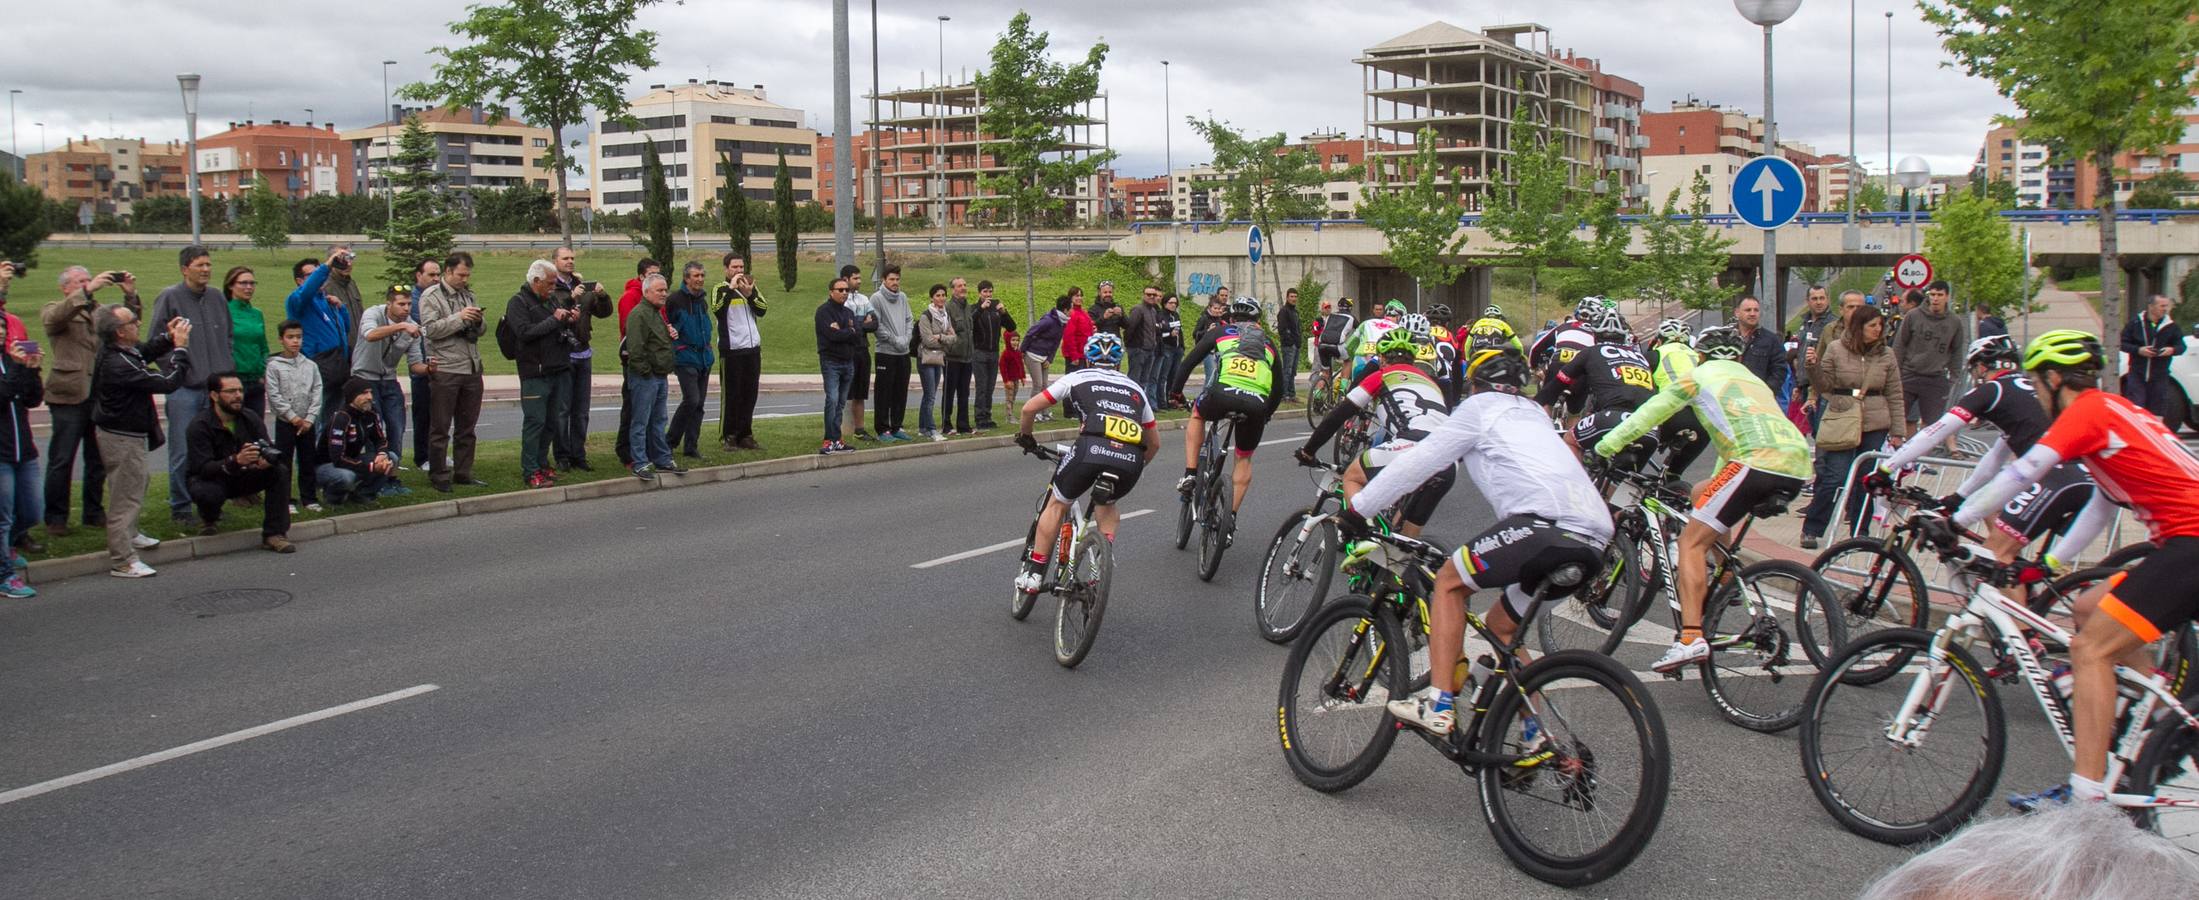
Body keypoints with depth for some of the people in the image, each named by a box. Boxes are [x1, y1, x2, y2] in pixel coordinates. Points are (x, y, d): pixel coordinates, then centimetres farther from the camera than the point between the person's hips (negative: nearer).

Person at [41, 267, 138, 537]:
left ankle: (94, 513, 19)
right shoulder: (53, 311, 4)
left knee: (98, 459, 9)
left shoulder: (101, 310, 19)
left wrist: (130, 295, -8)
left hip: (101, 395, 5)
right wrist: (88, 290, -28)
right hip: (69, 395, -5)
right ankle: (55, 518, 5)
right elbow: (56, 316, -18)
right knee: (61, 460, -2)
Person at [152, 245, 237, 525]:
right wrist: (176, 371, -10)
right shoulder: (169, 298, -4)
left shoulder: (217, 298, 12)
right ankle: (180, 507, 7)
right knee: (183, 453, -2)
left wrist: (227, 370, 11)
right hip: (184, 389, -5)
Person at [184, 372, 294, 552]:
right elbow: (203, 468, -31)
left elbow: (271, 451, -11)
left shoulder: (250, 420, -4)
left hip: (241, 478, 5)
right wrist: (235, 461, -49)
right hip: (210, 480, -5)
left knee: (281, 471, -20)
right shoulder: (199, 427, -20)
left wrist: (267, 459, -39)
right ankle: (209, 518, 1)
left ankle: (274, 534, -20)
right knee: (208, 493, -40)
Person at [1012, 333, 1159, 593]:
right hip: (1131, 460, 3)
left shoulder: (1077, 378, 22)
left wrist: (1024, 437, 36)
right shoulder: (1134, 388, 31)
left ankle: (1033, 575, 17)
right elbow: (1154, 444, 36)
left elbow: (1029, 408, 17)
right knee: (1106, 505, 32)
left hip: (1091, 449, -3)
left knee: (1057, 504, 21)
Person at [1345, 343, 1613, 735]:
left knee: (1449, 580, 6)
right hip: (1593, 538, 8)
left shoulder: (1479, 407, 13)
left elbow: (1417, 463, 10)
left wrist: (1356, 510, 15)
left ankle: (1438, 704, -6)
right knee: (1500, 626, 21)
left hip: (1545, 522, -8)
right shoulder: (1534, 413, 35)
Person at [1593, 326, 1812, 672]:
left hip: (1760, 462, -8)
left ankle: (1691, 638, -21)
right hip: (1798, 466, 8)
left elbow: (1651, 412, 15)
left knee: (1691, 540, -6)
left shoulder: (1701, 375, 16)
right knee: (1703, 497, 30)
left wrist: (1606, 446, 24)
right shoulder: (1754, 381, 36)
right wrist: (1718, 482, 57)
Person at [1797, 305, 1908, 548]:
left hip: (1875, 427, 3)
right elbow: (1823, 384, 4)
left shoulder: (1885, 355, 7)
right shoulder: (1836, 350, 0)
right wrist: (1812, 366, -13)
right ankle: (1811, 530, 1)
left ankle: (1860, 532, 17)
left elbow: (1895, 396, 9)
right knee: (1834, 478, -9)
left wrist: (1897, 432, 7)